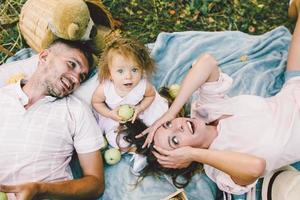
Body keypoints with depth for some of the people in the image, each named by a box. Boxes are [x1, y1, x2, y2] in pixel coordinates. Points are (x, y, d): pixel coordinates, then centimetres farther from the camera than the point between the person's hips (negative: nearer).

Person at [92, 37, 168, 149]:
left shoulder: (144, 86, -35)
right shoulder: (104, 89, -38)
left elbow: (151, 95, -9)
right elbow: (96, 102, -14)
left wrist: (140, 109, -24)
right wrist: (110, 114, -28)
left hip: (139, 108, 1)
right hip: (114, 115, -1)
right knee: (117, 141, -10)